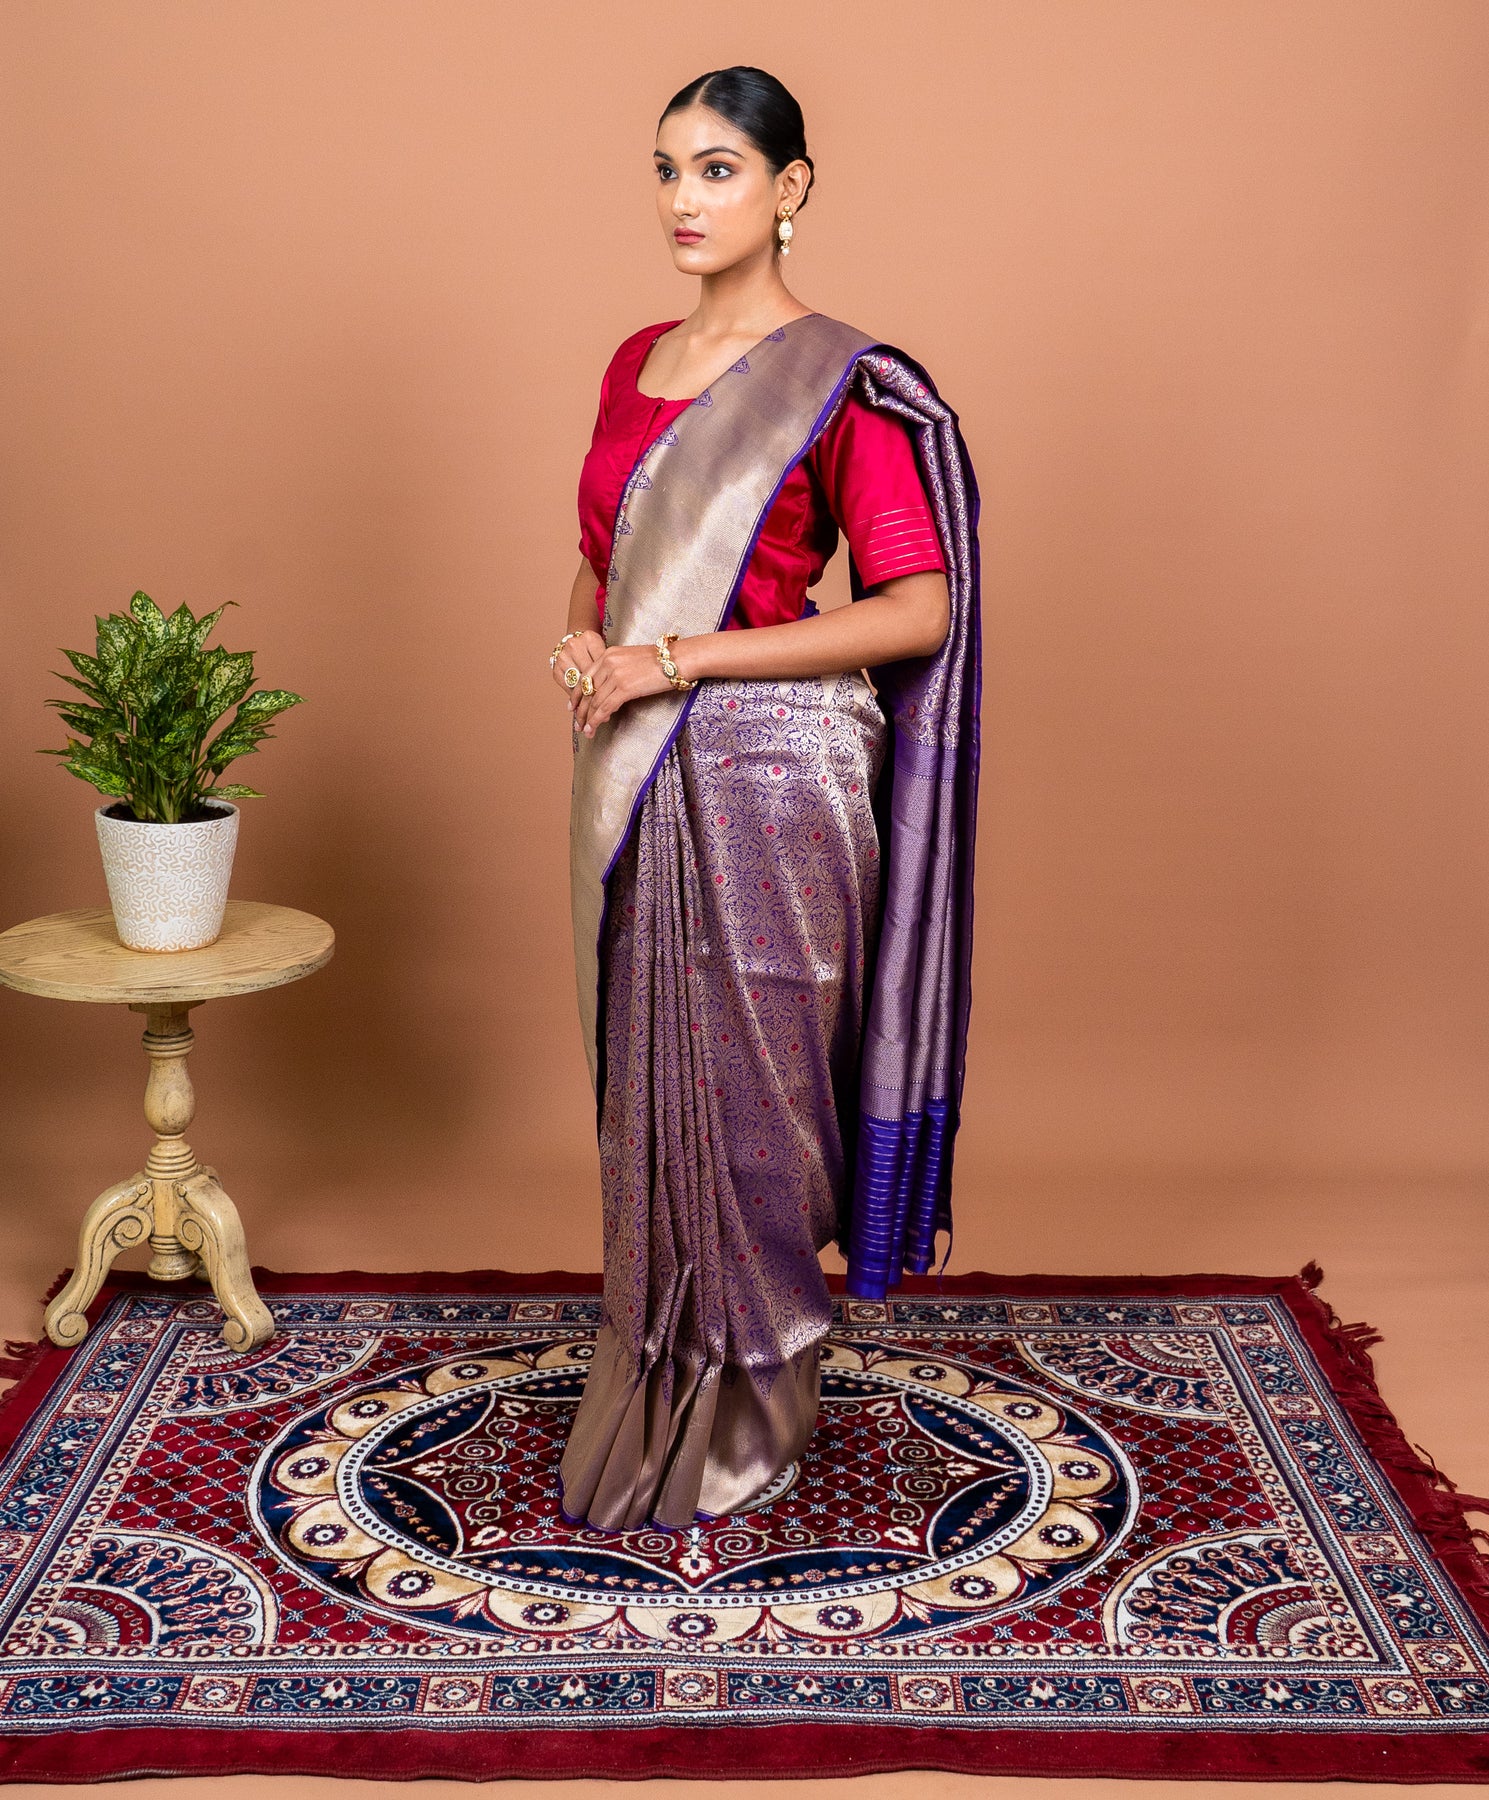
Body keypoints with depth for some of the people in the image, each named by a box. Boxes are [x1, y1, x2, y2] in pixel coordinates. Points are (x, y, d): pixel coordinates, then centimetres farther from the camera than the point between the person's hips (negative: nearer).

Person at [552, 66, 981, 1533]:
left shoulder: (841, 385, -9)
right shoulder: (636, 365, 12)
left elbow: (922, 609, -17)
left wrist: (677, 658, -18)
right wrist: (581, 645, 0)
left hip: (765, 776, -6)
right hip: (636, 777, 7)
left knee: (744, 1086, 3)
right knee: (646, 1080, 13)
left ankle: (746, 1421, 21)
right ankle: (650, 1389, 30)